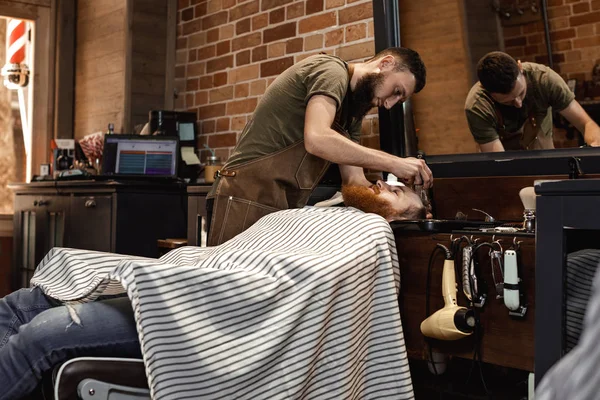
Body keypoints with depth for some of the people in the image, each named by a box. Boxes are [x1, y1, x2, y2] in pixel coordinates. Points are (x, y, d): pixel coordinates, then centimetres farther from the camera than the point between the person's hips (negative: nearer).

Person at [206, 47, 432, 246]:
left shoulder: (352, 108, 19)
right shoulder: (331, 71, -8)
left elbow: (353, 181, 13)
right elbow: (317, 139, -26)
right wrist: (393, 163, -23)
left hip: (282, 207, 9)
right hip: (247, 200, -9)